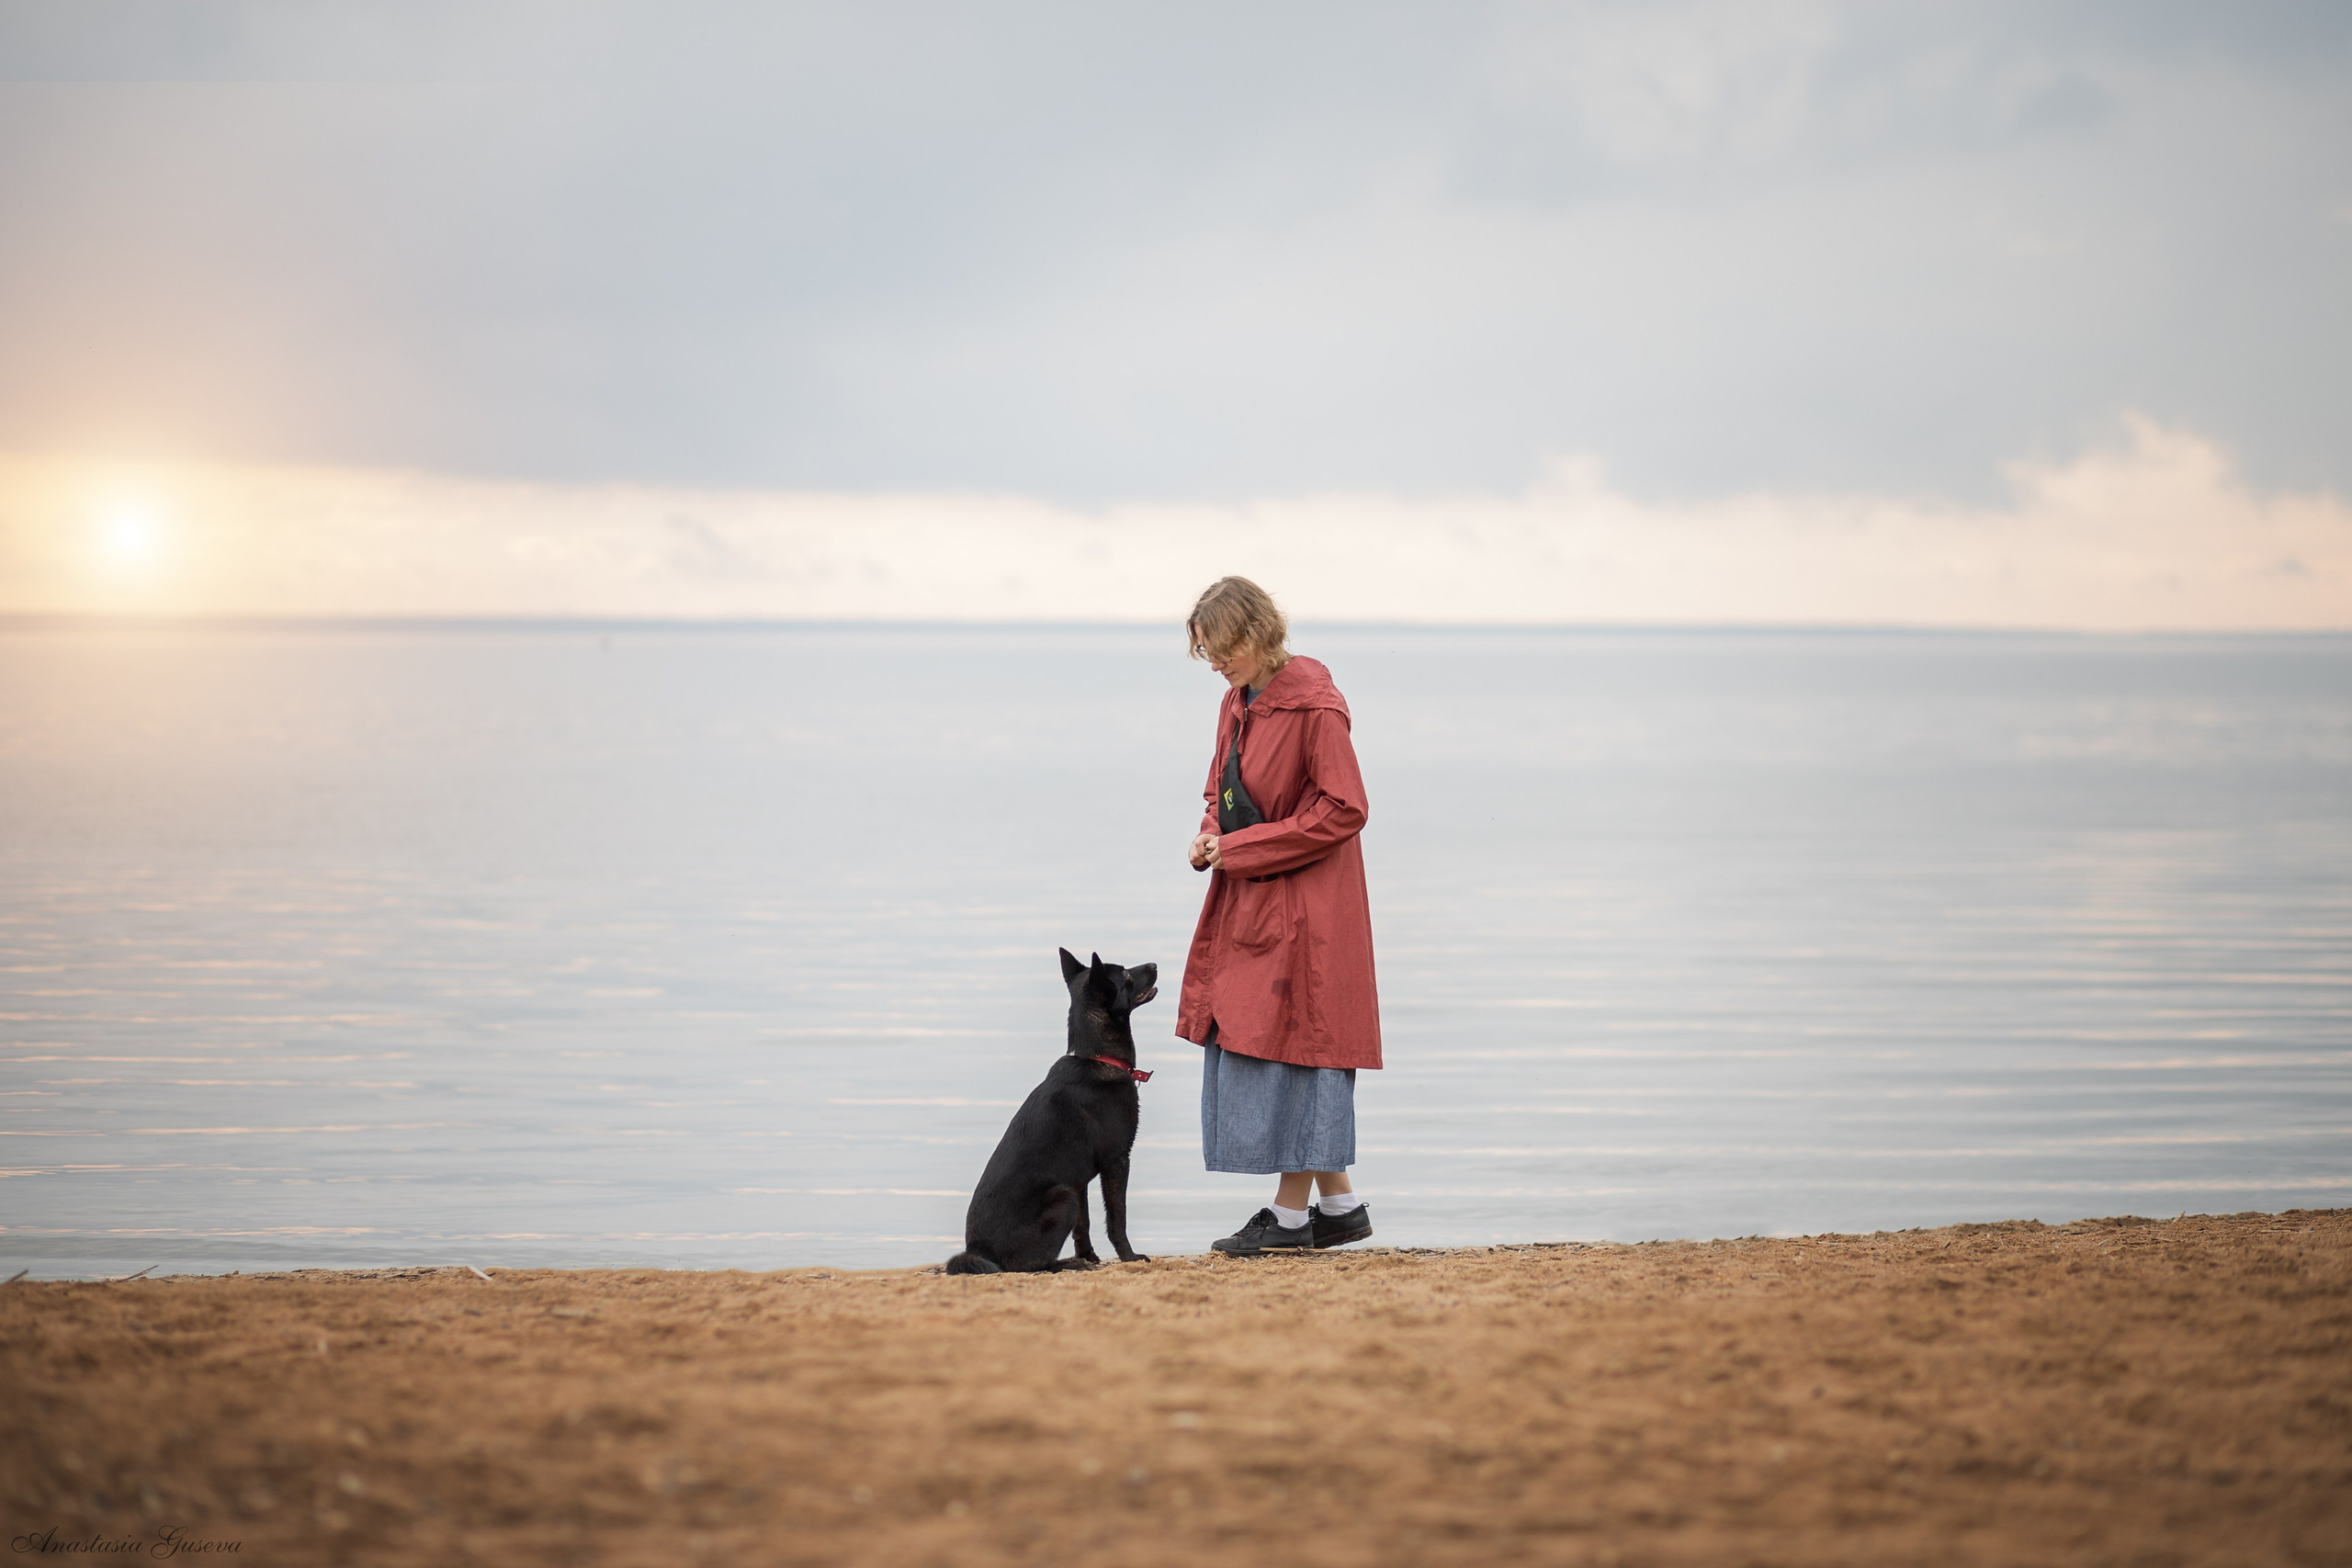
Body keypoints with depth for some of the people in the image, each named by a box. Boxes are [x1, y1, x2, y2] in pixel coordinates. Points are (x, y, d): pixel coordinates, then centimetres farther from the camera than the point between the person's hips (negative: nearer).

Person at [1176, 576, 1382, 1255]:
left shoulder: (1315, 707, -17)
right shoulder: (1237, 704, 10)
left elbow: (1344, 810, -19)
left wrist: (1241, 848, -18)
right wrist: (1211, 837, 0)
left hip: (1302, 906, -9)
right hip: (1247, 901, 9)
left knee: (1289, 1039, -5)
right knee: (1244, 1042, 10)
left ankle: (1292, 1211, 3)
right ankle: (1338, 1204, 17)